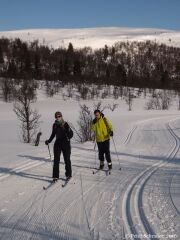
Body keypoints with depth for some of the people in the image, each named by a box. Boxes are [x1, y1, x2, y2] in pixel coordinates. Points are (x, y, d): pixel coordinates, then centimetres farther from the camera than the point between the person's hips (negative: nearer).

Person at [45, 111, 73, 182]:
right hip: (58, 143, 4)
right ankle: (55, 176, 7)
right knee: (56, 160, 1)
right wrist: (49, 141, 14)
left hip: (65, 143, -4)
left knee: (67, 159, 5)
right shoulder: (55, 125, 7)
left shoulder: (65, 124, -8)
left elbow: (71, 134, -12)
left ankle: (68, 175, 20)